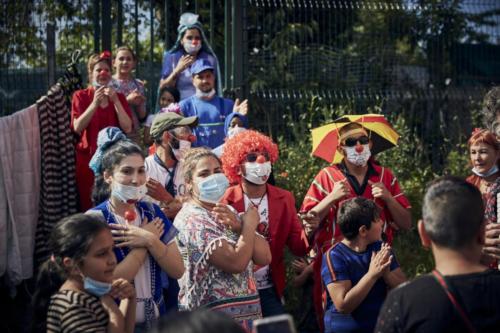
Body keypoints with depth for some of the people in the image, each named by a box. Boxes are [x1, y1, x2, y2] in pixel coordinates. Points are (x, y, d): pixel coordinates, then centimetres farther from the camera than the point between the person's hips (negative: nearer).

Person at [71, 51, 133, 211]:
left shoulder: (118, 97, 10)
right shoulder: (80, 96, 4)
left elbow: (127, 128, -3)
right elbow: (77, 127, -10)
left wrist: (115, 101, -11)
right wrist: (95, 103, -17)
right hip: (88, 157, -2)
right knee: (89, 204, -5)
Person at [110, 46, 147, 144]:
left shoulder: (139, 85, 9)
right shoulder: (108, 83, -1)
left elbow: (142, 117, 11)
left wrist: (139, 104, -8)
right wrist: (127, 100, -16)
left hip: (134, 135, 3)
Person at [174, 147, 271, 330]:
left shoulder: (228, 214, 12)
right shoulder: (190, 219, -13)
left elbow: (264, 257, 1)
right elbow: (236, 262, -22)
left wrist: (239, 225, -12)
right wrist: (249, 225, -8)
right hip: (213, 320, -8)